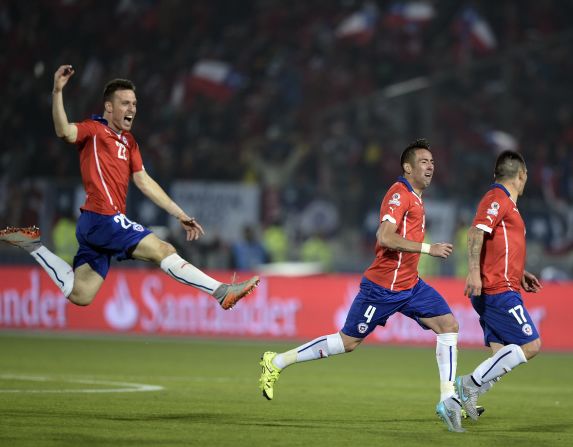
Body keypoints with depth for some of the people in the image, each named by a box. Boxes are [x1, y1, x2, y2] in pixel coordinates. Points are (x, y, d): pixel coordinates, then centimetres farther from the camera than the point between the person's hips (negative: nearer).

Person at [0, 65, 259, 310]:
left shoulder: (128, 141, 21)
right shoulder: (94, 130, -3)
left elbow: (143, 181, 22)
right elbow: (65, 132, -24)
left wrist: (180, 215, 18)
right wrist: (57, 92, -38)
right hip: (103, 218, -9)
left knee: (80, 296, 3)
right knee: (163, 250, -12)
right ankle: (222, 293, -11)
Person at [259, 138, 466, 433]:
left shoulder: (414, 197, 14)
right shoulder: (399, 194, -16)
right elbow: (385, 237, -29)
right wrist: (428, 249, -27)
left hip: (410, 285, 9)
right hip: (383, 287, -9)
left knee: (449, 325, -6)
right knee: (348, 341, 0)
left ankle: (448, 399, -7)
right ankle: (276, 362, 13)